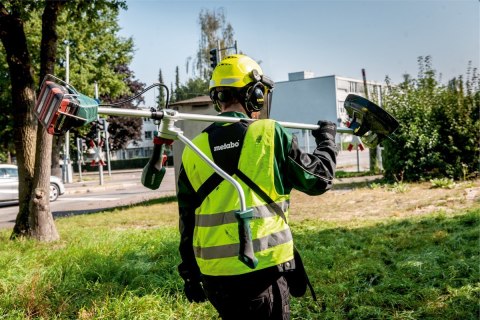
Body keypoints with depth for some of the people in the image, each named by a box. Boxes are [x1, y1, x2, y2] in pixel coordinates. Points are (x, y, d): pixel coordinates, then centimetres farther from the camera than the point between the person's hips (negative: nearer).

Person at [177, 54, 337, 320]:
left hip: (212, 272, 4)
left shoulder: (193, 150, 4)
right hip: (260, 270, -4)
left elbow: (187, 222, 9)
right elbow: (318, 178, 4)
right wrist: (327, 140, 22)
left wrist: (190, 276, 19)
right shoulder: (268, 133, -8)